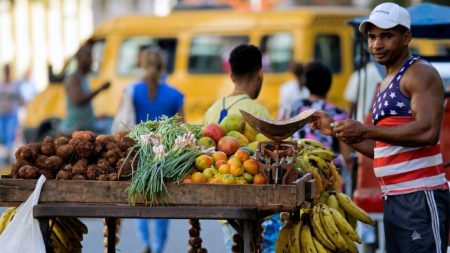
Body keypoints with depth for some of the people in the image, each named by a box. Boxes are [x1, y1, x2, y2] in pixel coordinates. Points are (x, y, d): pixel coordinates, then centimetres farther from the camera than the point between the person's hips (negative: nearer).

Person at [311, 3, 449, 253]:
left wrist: (366, 131, -22)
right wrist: (336, 130, 15)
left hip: (420, 197, -9)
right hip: (393, 200, 9)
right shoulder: (386, 85, 22)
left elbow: (428, 131, -21)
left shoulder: (420, 73, -6)